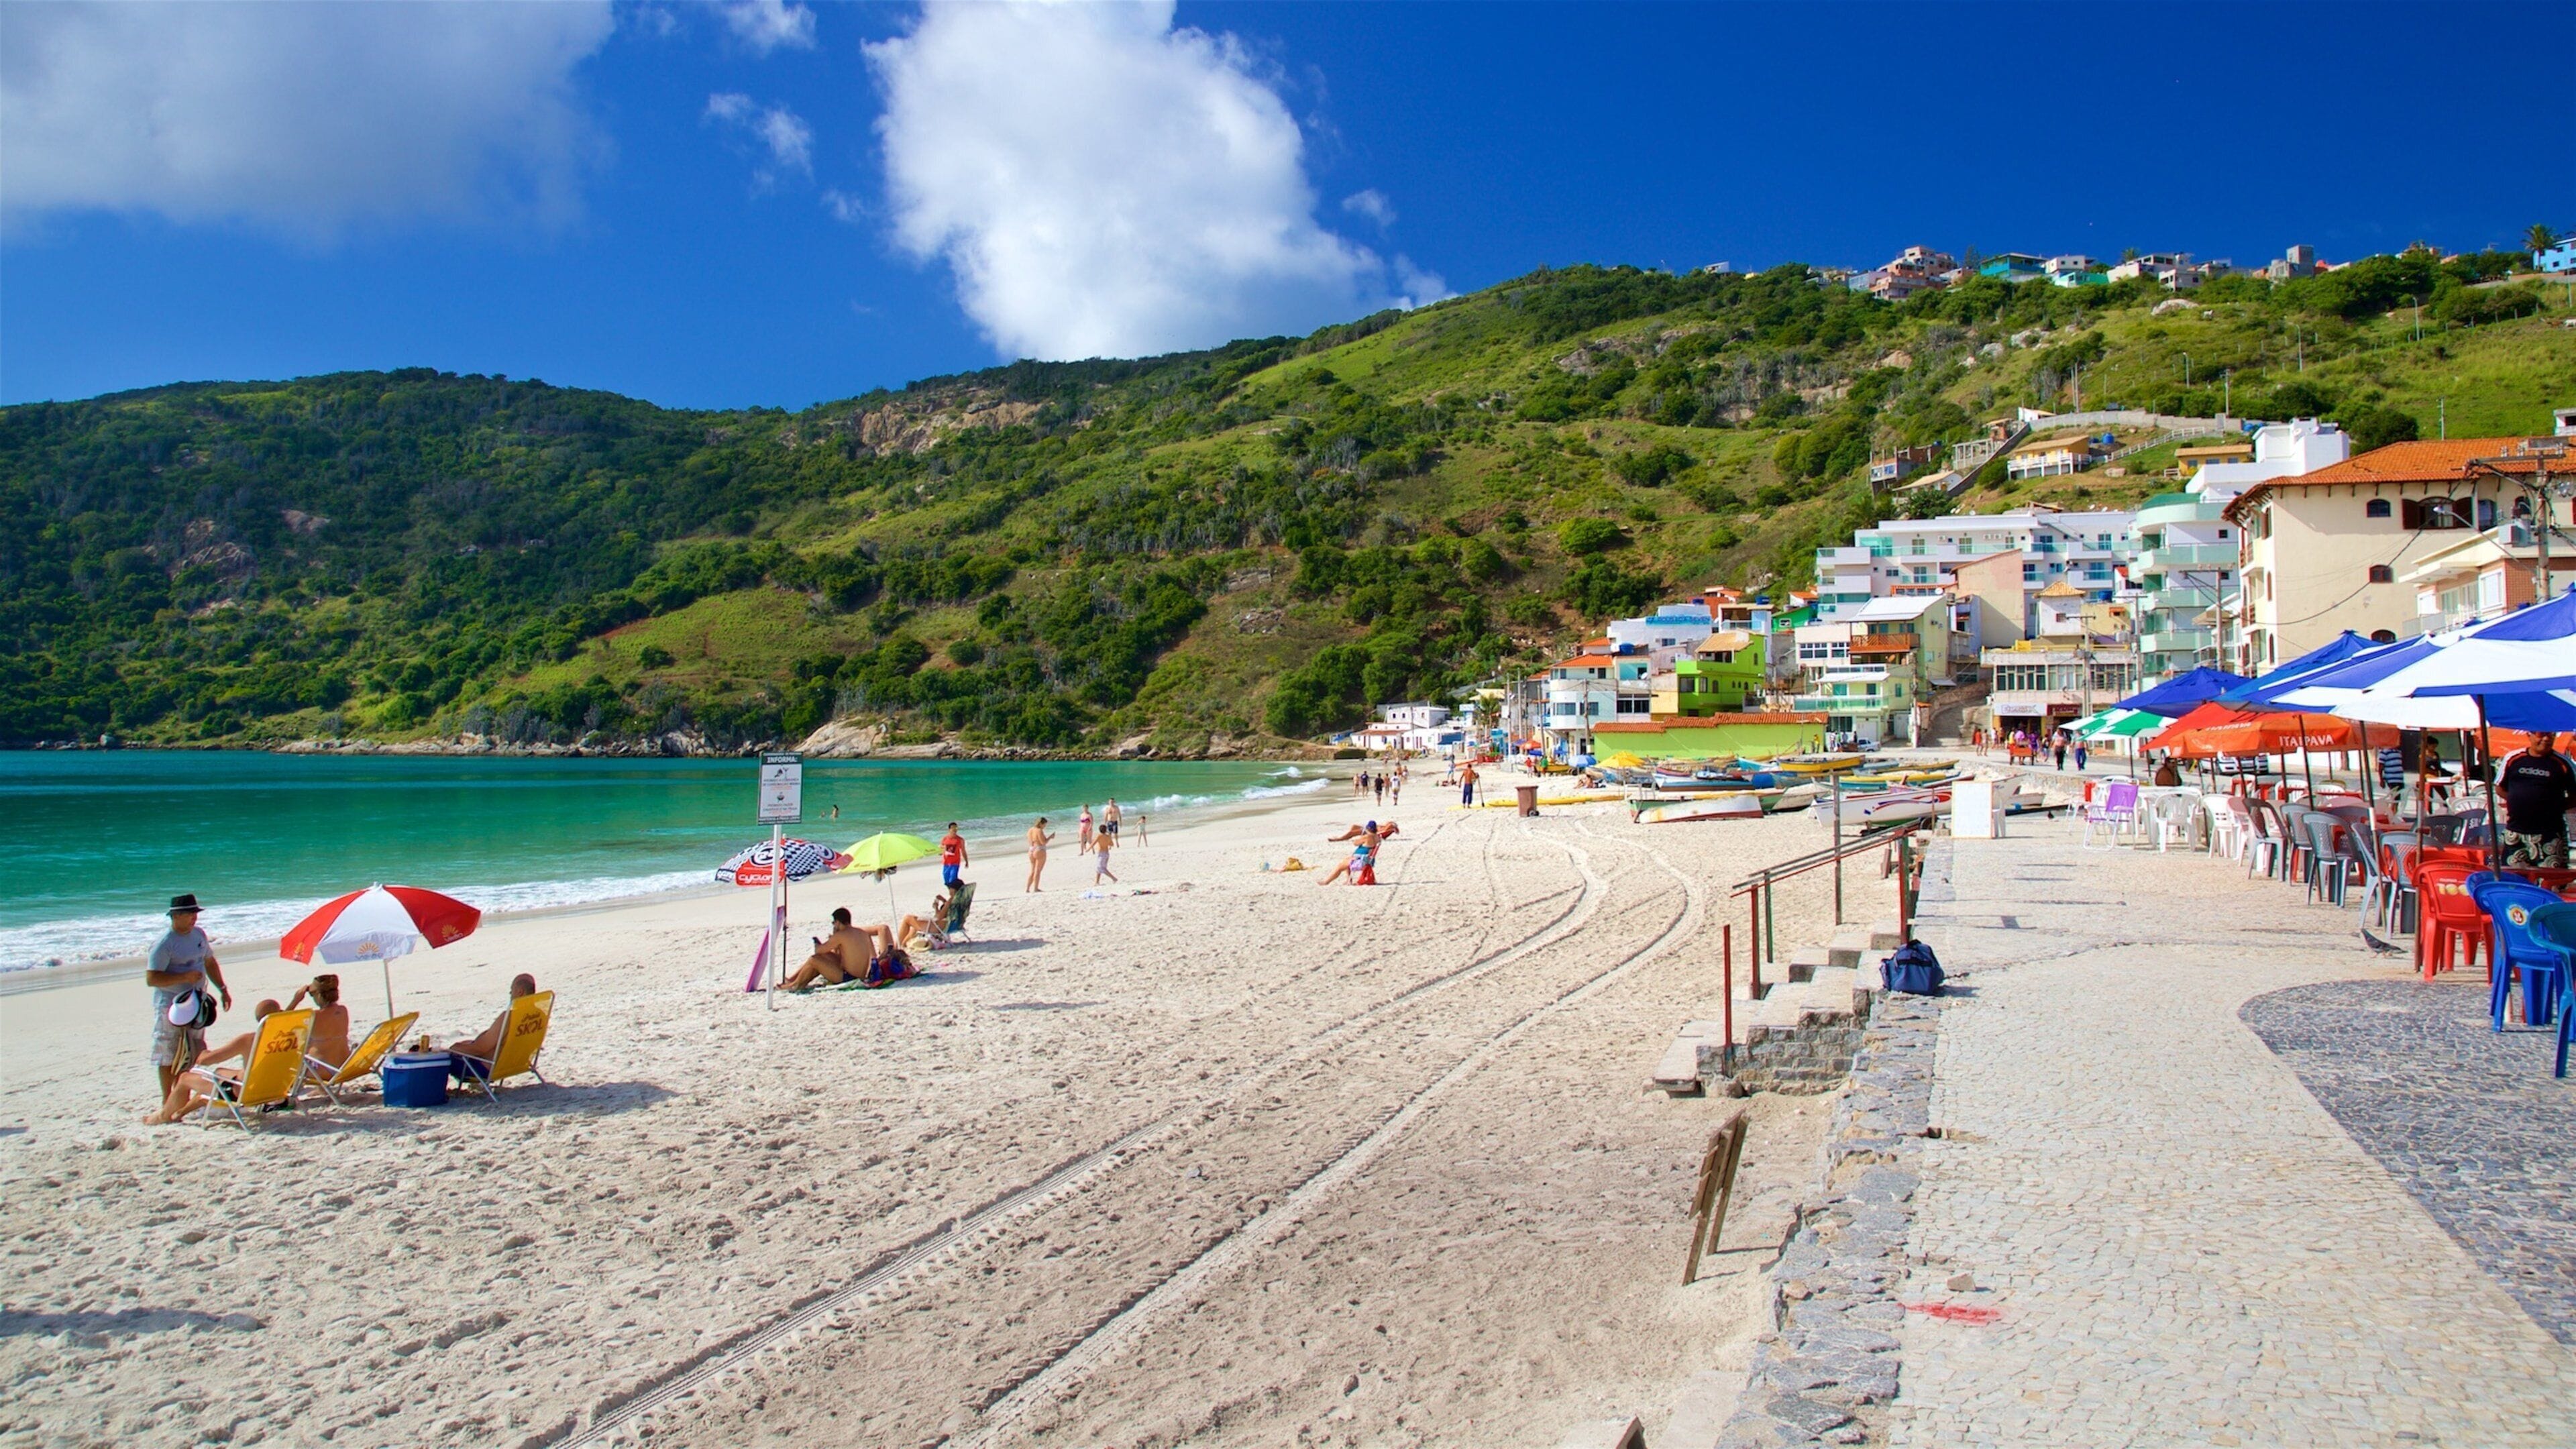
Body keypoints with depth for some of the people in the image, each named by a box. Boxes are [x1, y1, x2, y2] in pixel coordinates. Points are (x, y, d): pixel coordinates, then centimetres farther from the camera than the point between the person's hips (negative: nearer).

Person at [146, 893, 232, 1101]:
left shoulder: (199, 935, 7)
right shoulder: (164, 944, -15)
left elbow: (210, 963, 20)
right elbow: (151, 979, -20)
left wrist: (222, 989, 16)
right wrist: (184, 977, -27)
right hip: (170, 1006, -7)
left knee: (194, 1054, 12)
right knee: (169, 1056, 0)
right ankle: (169, 1104, 7)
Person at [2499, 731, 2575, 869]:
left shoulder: (2562, 763, -1)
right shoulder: (2513, 759, 6)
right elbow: (2500, 789, 15)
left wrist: (2556, 807, -7)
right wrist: (2516, 801, 0)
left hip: (2550, 833, -3)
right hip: (2515, 834, 3)